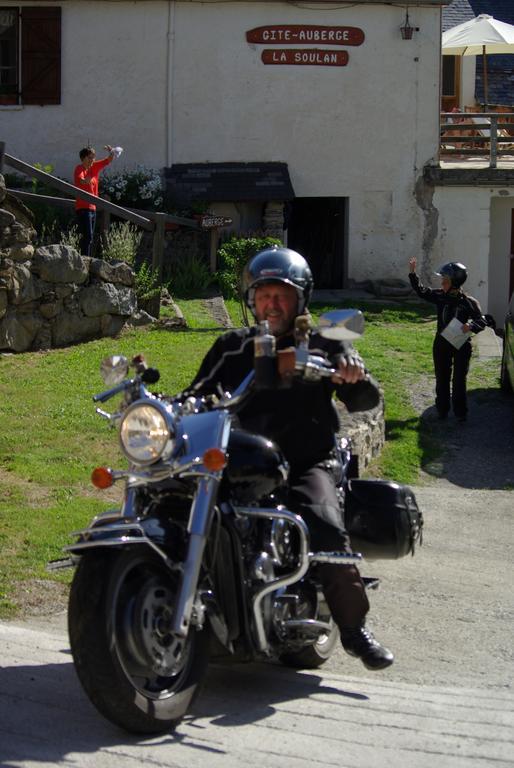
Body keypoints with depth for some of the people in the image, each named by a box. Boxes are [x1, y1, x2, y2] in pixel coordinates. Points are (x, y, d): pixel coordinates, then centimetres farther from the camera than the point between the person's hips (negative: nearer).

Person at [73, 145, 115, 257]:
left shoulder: (94, 167, 11)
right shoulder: (79, 169, -11)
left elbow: (108, 160, 9)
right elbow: (79, 180, -32)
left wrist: (112, 152, -13)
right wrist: (85, 180, -55)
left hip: (92, 207, 9)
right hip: (83, 208, -8)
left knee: (89, 237, 12)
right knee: (87, 236, -17)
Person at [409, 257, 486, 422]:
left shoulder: (468, 302, -13)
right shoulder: (440, 296, -1)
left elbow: (481, 321, -9)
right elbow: (421, 291, 7)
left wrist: (471, 326, -29)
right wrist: (412, 273, -2)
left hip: (461, 346, -4)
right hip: (441, 344, 4)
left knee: (459, 380, 1)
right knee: (442, 379, 11)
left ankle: (460, 412, 11)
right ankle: (442, 409, 23)